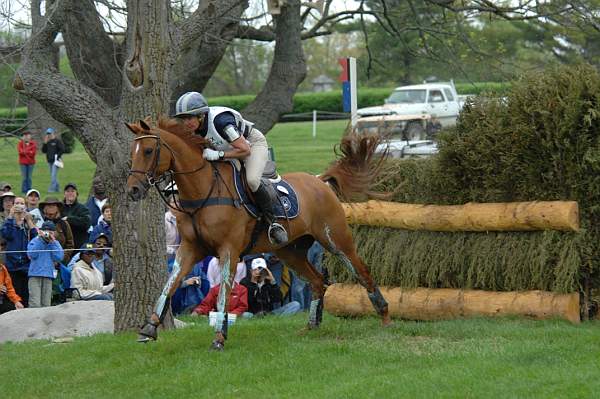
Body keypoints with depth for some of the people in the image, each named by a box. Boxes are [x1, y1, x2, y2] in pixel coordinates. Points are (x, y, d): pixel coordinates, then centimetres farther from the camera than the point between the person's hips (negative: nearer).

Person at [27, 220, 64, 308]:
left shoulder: (56, 244, 11)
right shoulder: (35, 241, 5)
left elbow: (58, 258, -3)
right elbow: (32, 254, -10)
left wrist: (52, 241, -5)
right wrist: (40, 239, -8)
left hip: (48, 275, 3)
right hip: (35, 275, -3)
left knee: (46, 304, 3)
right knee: (35, 304, -13)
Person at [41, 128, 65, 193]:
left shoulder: (58, 141, -5)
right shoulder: (48, 142, 14)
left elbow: (62, 150, -9)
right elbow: (43, 151, 13)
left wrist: (57, 156, -13)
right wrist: (45, 143, 2)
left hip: (55, 161, -8)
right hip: (49, 161, 8)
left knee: (53, 175, -13)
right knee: (53, 175, 11)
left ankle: (52, 188, -15)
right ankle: (57, 188, 20)